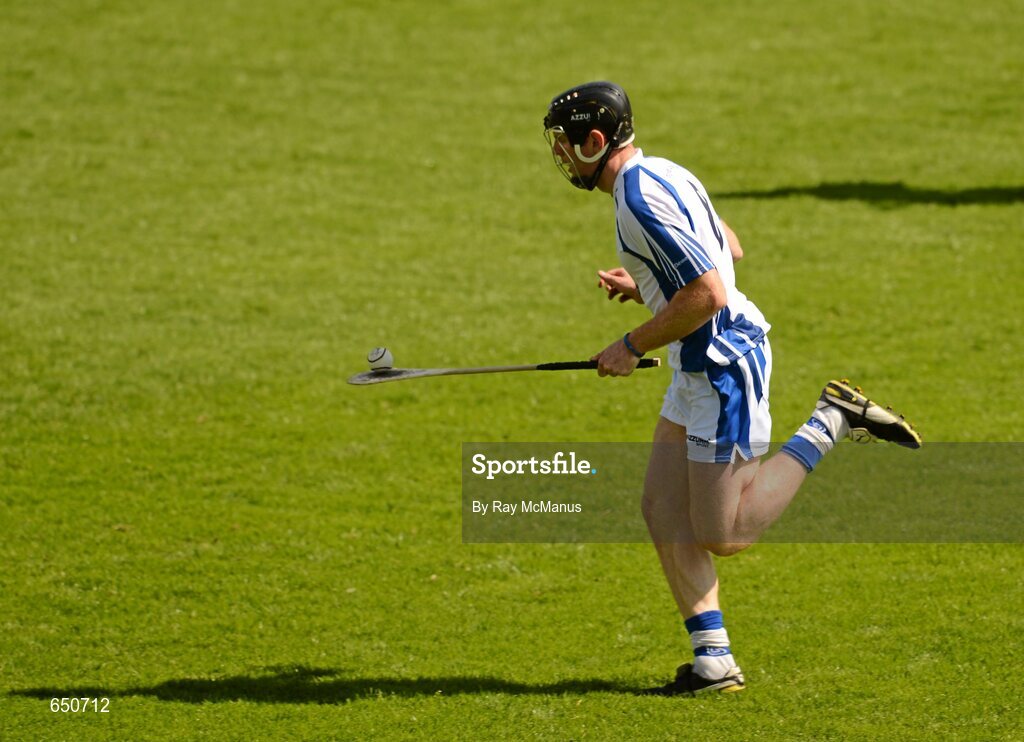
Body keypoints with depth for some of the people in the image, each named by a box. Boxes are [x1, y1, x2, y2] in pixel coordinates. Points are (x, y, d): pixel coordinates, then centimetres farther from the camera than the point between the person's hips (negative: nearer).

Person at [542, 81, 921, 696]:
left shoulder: (642, 201, -21)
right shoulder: (660, 174, 11)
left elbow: (707, 295, -26)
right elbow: (731, 250, 24)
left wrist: (634, 346, -14)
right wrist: (644, 287, 17)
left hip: (725, 363, -10)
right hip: (701, 366, 10)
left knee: (722, 536, -5)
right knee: (663, 509, 7)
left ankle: (831, 425, 1)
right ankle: (713, 661, 8)